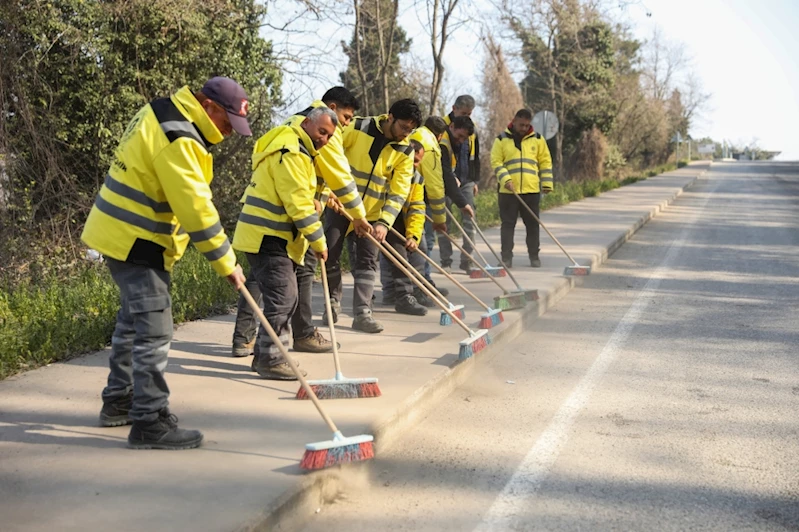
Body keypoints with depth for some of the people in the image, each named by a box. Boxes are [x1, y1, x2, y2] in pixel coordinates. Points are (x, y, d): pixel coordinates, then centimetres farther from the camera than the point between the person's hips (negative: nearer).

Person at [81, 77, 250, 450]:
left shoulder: (164, 113, 9)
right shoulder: (177, 139, -23)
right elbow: (196, 209, -24)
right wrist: (226, 263, -17)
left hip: (121, 232, 11)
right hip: (135, 241, -11)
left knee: (133, 320, 19)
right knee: (154, 331, -9)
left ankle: (119, 402, 31)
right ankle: (149, 423, -4)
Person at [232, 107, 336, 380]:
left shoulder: (297, 149, 18)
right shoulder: (290, 152, -18)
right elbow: (298, 203, -21)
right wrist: (318, 241, -15)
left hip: (274, 236, 11)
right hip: (267, 236, -11)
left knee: (285, 298, 14)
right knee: (282, 297, -11)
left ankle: (266, 354, 22)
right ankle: (270, 360, -5)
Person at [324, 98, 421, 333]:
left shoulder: (405, 152, -6)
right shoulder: (358, 128, -13)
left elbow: (399, 192, -8)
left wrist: (384, 222, -19)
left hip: (372, 211, 2)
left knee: (367, 260, -2)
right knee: (330, 254, 1)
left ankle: (362, 313, 0)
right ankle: (333, 302, 21)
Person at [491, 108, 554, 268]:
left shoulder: (537, 139, 8)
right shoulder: (501, 139, 3)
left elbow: (546, 162, 10)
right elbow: (496, 162, -2)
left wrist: (547, 183, 4)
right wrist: (505, 179, -16)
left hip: (532, 190, 2)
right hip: (508, 191, -1)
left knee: (533, 224, 7)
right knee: (508, 224, 1)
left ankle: (534, 256, 18)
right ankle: (507, 257, 6)